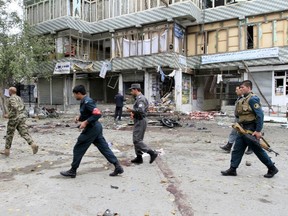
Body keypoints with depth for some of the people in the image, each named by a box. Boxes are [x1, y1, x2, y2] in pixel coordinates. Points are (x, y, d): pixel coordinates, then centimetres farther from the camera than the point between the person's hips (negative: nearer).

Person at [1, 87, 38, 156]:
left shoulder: (11, 98, -9)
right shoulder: (19, 98, 18)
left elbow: (15, 108, -25)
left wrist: (8, 115, -14)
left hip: (14, 118, -6)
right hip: (22, 117, 6)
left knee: (9, 135, 10)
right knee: (24, 133, -3)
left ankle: (7, 151, 21)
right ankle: (33, 145, -25)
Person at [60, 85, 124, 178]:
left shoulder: (87, 102, -18)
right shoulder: (84, 101, 11)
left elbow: (98, 114, -26)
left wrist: (85, 122, -24)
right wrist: (79, 117, 8)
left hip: (91, 129, -10)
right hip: (96, 127, 10)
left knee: (78, 149, 3)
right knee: (104, 147, 9)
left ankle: (72, 171, 16)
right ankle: (118, 167, 9)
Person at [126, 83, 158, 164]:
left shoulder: (140, 98, -17)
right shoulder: (138, 98, 16)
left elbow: (141, 110, -30)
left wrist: (131, 110, -17)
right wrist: (133, 113, 7)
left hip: (140, 122, -11)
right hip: (138, 121, 11)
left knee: (137, 140, -10)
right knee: (136, 140, 13)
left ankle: (152, 153, -7)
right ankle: (139, 158, 20)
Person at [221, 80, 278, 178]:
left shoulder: (252, 99, -16)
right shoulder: (244, 99, 12)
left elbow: (260, 115, -21)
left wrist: (258, 130, -23)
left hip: (250, 130, -9)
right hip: (243, 129, 9)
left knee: (258, 150, 4)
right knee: (237, 149, 8)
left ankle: (272, 169, 21)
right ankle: (232, 169, 15)